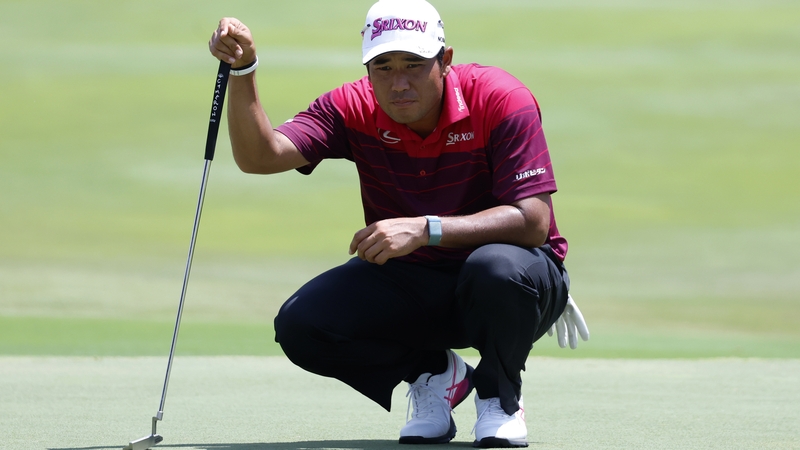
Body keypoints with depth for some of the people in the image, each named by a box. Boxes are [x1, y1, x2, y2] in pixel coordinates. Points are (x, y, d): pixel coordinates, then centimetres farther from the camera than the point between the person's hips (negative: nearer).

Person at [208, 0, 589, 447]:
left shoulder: (500, 100, -22)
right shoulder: (353, 109, -10)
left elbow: (534, 221, -28)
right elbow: (261, 155, -23)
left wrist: (426, 229, -38)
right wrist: (242, 71, -38)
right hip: (407, 284, 4)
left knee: (499, 269, -40)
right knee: (300, 325, -20)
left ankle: (500, 396, -7)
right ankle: (433, 373, 6)